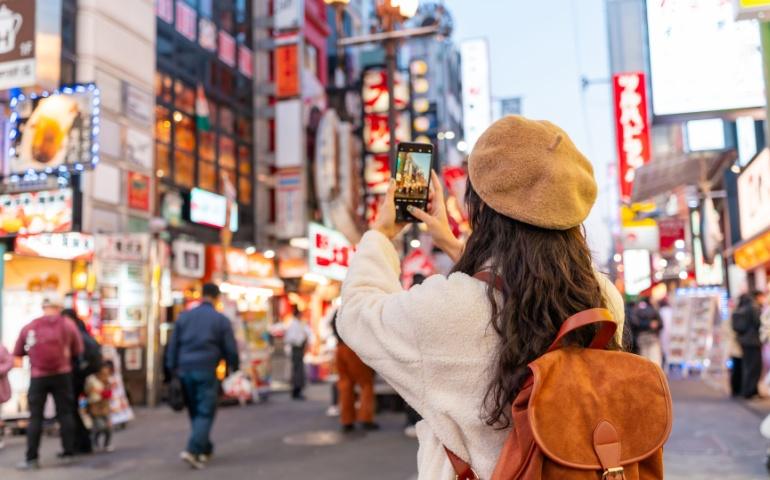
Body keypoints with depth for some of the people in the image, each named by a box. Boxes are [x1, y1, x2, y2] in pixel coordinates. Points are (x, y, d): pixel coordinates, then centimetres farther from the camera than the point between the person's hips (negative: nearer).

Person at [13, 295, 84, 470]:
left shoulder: (29, 327, 5)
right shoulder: (68, 325, 2)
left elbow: (17, 354, 8)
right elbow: (78, 351, 1)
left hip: (38, 376, 0)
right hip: (62, 374, 0)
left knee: (35, 417, 5)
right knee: (65, 413, 10)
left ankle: (31, 458, 4)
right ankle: (68, 453, 14)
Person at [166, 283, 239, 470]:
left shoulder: (184, 316, 11)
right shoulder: (221, 319, -1)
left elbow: (173, 345, 9)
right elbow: (230, 349, 0)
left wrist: (172, 368, 14)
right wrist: (235, 367, 14)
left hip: (185, 370, 5)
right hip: (206, 371, -4)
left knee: (195, 412, 16)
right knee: (205, 413, -1)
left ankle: (205, 450, 24)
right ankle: (192, 451, -16)